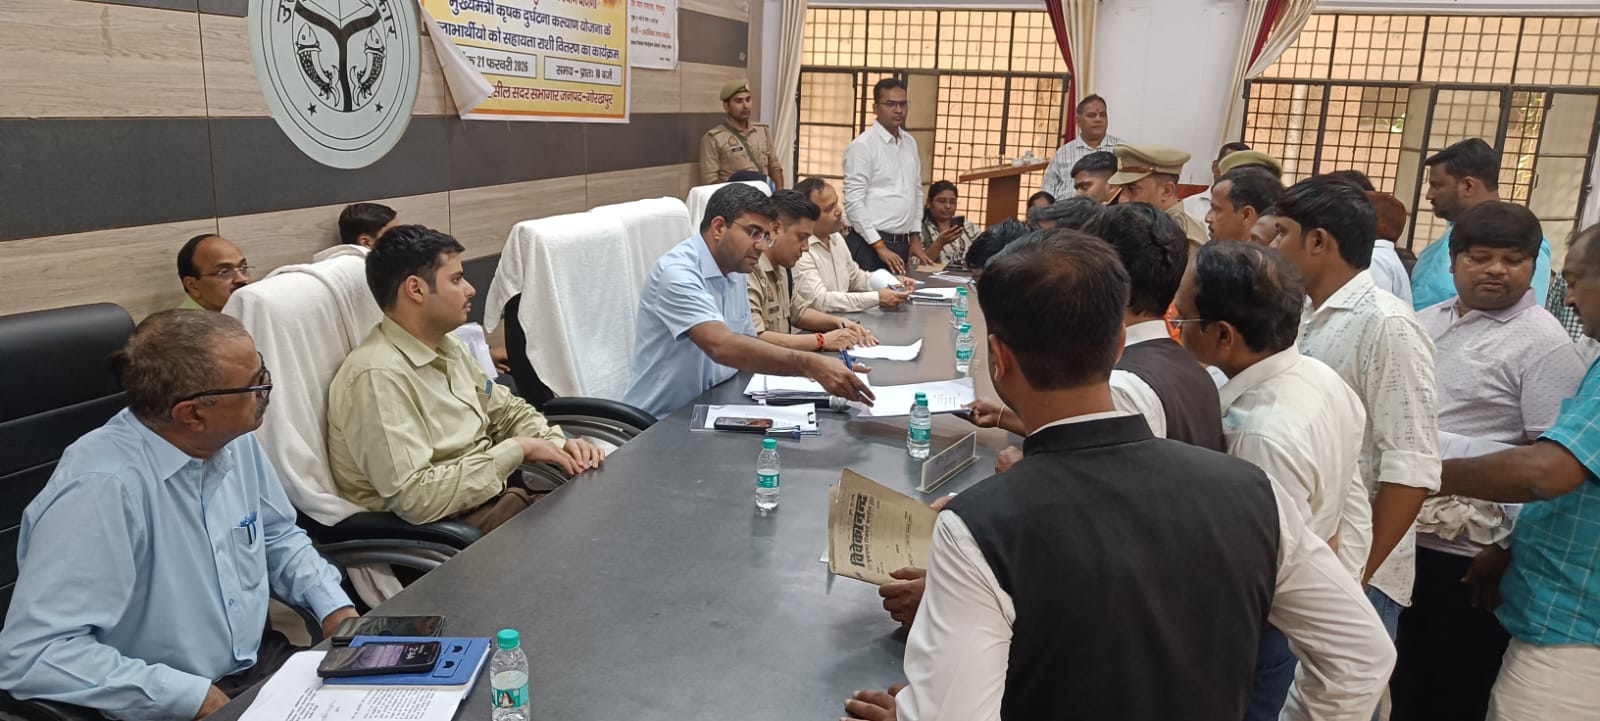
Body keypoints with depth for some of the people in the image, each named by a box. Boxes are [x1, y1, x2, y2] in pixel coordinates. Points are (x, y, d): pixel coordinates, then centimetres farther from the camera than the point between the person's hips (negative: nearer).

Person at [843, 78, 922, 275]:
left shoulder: (910, 143, 12)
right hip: (870, 245, -6)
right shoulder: (862, 145, -9)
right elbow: (854, 202, -14)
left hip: (902, 244, 6)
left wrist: (915, 237, 11)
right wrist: (880, 246, -16)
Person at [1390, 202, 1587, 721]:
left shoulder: (1543, 344, -12)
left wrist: (1508, 548, -16)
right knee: (1406, 677, 21)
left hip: (1470, 552, -6)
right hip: (1399, 533, 6)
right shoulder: (1426, 323, 9)